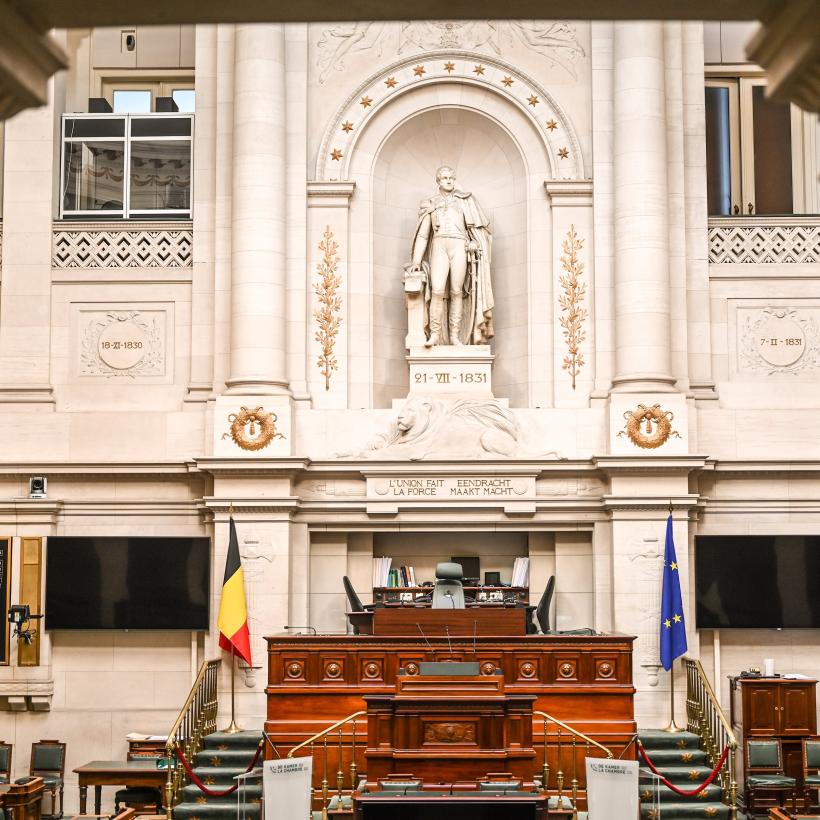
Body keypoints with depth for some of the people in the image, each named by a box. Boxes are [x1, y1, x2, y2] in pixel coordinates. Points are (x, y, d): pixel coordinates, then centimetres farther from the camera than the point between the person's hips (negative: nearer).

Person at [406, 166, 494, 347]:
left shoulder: (464, 200, 18)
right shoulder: (430, 205, 18)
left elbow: (477, 227, 16)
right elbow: (423, 235, 14)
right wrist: (416, 262, 6)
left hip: (459, 248, 1)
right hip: (439, 247, 0)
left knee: (457, 292, -5)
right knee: (437, 290, -17)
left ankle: (454, 335, -1)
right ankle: (434, 335, -17)